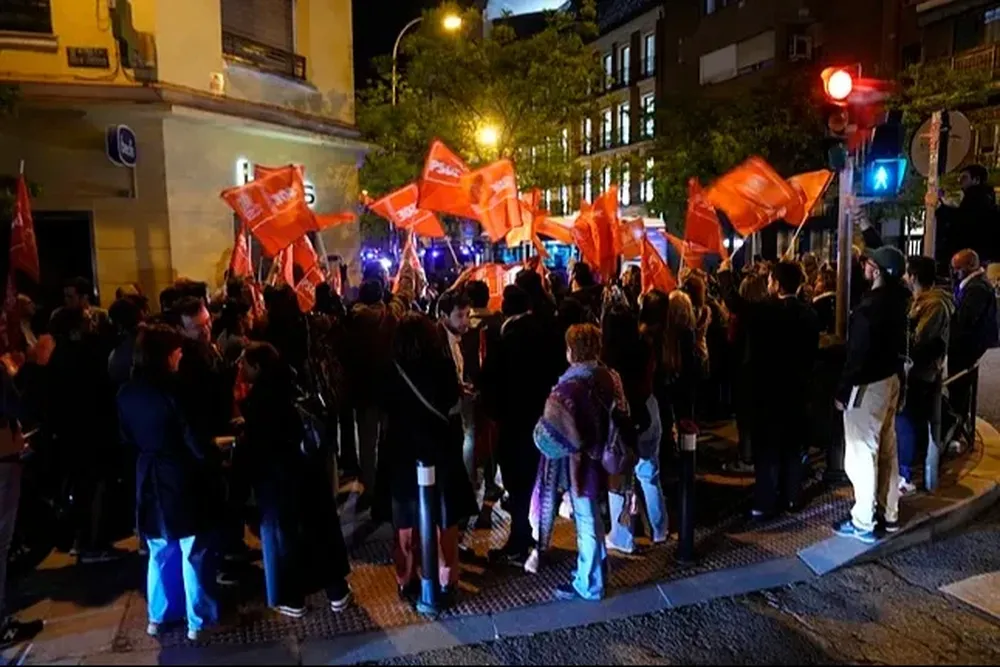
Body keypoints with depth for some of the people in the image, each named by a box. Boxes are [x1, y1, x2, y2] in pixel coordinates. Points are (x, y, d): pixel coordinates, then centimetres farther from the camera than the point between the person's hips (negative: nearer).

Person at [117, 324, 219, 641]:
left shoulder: (127, 393, -1)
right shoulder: (172, 390, -21)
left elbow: (128, 438, 11)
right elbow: (196, 442, -18)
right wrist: (213, 452, 0)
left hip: (149, 480, 6)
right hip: (181, 479, -6)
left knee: (160, 551, 21)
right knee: (193, 552, 7)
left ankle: (157, 616, 32)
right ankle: (198, 620, 17)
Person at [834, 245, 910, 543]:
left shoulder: (869, 306, -23)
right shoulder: (897, 300, 4)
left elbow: (858, 354, -22)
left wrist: (843, 390, -14)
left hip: (868, 384, -9)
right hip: (890, 378, 9)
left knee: (862, 452, -1)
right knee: (886, 449, 17)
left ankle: (863, 523, 8)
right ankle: (889, 513, 30)